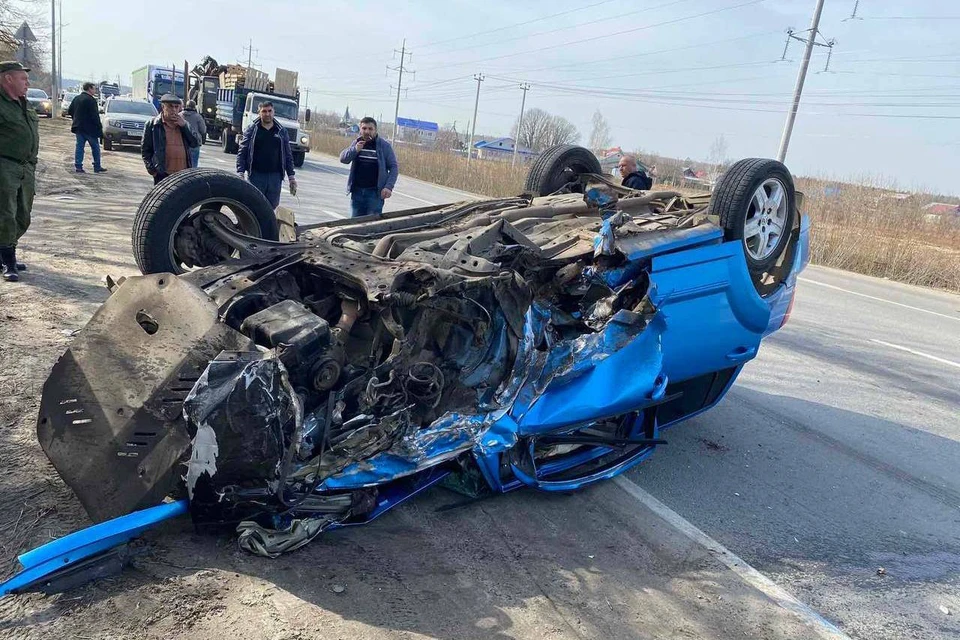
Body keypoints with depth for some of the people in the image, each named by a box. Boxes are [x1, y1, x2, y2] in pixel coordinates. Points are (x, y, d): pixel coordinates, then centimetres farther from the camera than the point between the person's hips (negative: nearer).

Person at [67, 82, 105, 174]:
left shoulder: (76, 98, 10)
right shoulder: (91, 100, -14)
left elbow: (70, 111, 14)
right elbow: (94, 115, -19)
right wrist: (99, 126, -11)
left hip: (78, 127, 7)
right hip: (89, 128, -7)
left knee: (79, 147, 8)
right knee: (95, 147, 5)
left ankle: (78, 166, 5)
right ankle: (97, 167, 9)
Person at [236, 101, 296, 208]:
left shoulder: (282, 132, 11)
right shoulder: (251, 130, 4)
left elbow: (288, 155, 12)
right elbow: (241, 152, 2)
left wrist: (291, 176, 7)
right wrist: (240, 173, -9)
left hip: (275, 176, 2)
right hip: (256, 175, -2)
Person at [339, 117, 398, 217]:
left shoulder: (384, 146, -2)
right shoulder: (356, 143, 10)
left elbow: (394, 167, -1)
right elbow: (343, 158, 6)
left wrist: (389, 187, -14)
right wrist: (355, 150, -14)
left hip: (375, 192, -4)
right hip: (357, 191, 4)